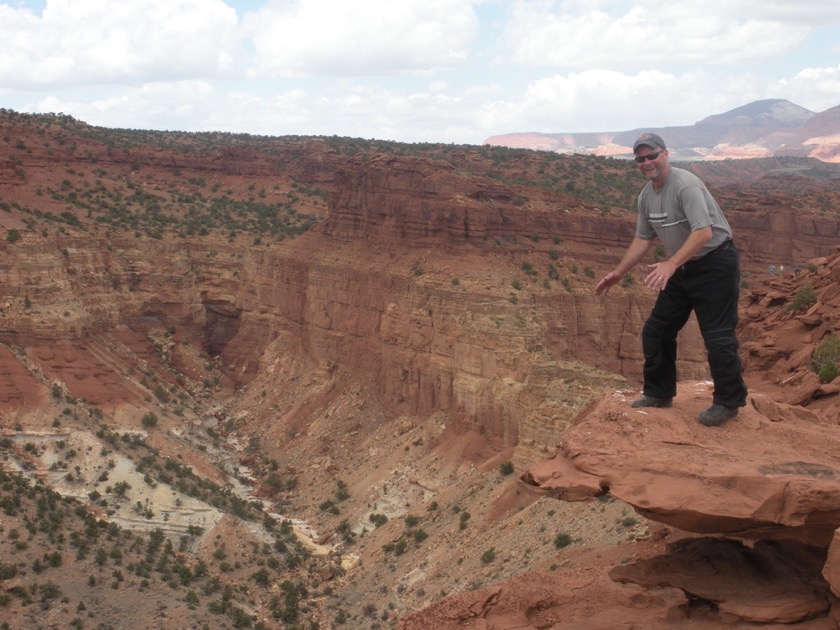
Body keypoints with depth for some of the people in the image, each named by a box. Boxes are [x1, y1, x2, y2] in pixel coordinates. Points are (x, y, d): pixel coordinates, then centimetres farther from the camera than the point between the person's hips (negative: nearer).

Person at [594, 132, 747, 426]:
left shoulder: (685, 185, -23)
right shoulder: (646, 196, 4)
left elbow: (704, 232, -32)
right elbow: (643, 239, 14)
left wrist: (671, 264, -42)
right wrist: (618, 273, 9)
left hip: (715, 263, -9)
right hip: (682, 268, 9)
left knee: (717, 336, -8)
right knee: (656, 330, 10)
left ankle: (728, 401, 8)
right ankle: (659, 393, 24)